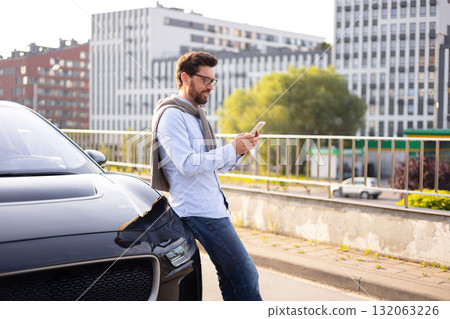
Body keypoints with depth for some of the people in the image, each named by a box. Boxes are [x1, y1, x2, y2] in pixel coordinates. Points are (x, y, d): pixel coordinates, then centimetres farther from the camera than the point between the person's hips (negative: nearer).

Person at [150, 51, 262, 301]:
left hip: (213, 207, 10)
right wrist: (231, 149, -16)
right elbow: (188, 165, -21)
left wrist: (239, 149, 5)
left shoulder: (195, 114, 21)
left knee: (230, 276, 11)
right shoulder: (172, 115, -10)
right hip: (200, 212, -10)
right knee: (245, 275, -8)